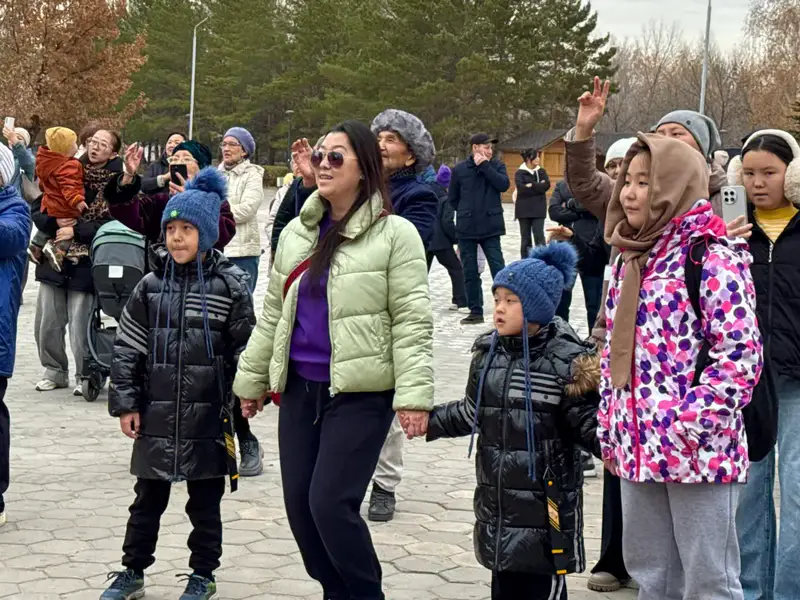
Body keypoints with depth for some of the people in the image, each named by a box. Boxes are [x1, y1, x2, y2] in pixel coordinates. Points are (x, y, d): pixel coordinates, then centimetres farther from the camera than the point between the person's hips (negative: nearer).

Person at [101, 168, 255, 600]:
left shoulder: (230, 287, -5)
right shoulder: (151, 285, 3)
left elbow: (245, 352, -3)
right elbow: (126, 349, 5)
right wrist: (125, 403, 0)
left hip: (208, 418, -2)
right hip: (156, 415, 2)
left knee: (205, 503, 10)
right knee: (148, 500, 13)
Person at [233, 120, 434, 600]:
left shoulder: (395, 233, -6)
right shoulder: (297, 232, 12)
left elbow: (412, 321, -11)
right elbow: (273, 314, 17)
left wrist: (414, 394, -18)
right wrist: (253, 379, 18)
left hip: (361, 393, -6)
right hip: (299, 388, 6)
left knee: (331, 503, -13)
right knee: (299, 504, 6)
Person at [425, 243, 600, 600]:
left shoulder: (566, 360, -13)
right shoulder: (488, 352, 6)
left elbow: (585, 421, -12)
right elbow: (472, 412, 18)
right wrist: (430, 421, 16)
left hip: (546, 499, -6)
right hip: (497, 495, 6)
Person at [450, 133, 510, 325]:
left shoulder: (496, 166, 4)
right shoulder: (460, 169, 2)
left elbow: (504, 185, -14)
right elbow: (452, 199, 10)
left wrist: (484, 165, -13)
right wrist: (466, 212, 8)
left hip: (491, 228, -1)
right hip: (466, 229, 1)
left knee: (498, 269, -4)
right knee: (470, 272, 7)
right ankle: (475, 311, 16)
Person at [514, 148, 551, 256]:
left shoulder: (541, 171, 8)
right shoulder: (520, 172, -1)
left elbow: (546, 185, -7)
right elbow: (521, 188, -17)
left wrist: (532, 185, -13)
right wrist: (538, 186, -13)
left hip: (538, 209, 1)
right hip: (524, 209, -1)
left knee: (539, 236, -6)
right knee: (525, 237, 6)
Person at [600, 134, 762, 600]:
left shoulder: (713, 256, -11)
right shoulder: (633, 257, 14)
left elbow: (740, 355, -16)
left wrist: (690, 426, -19)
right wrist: (609, 429, 17)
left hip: (698, 451, -8)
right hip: (638, 447, 8)